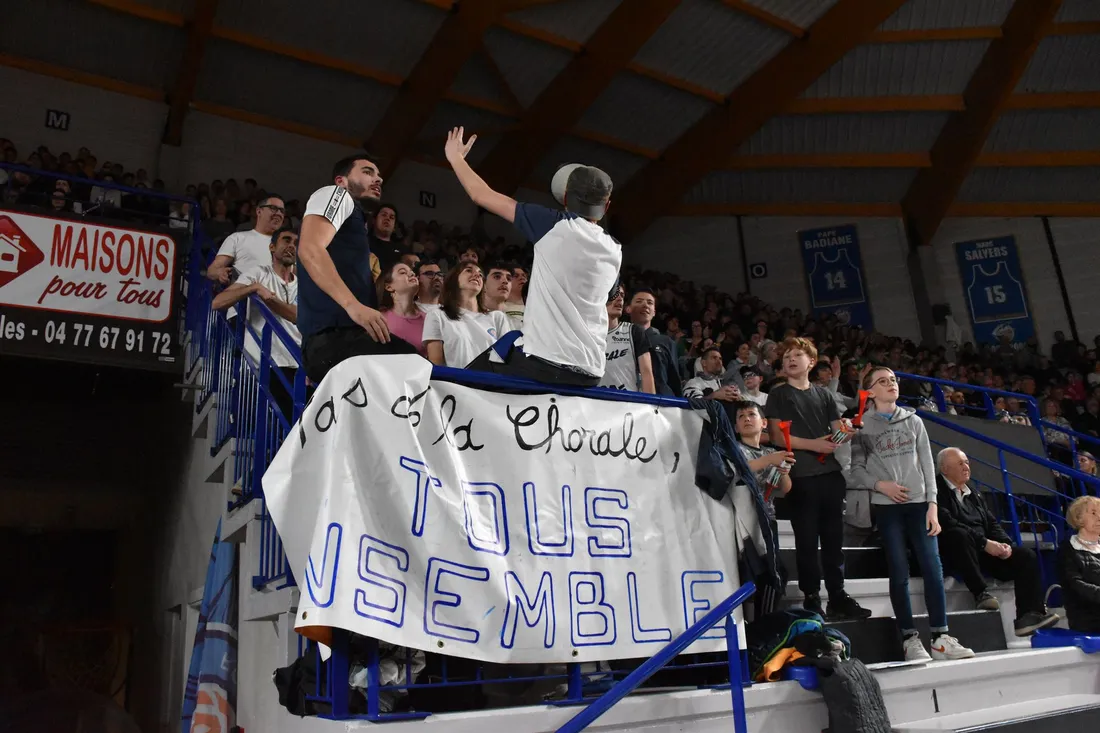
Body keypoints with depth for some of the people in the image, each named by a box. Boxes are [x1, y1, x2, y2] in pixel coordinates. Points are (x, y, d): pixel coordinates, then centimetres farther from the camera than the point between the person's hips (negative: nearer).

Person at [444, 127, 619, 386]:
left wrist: (455, 157, 22)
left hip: (541, 363, -5)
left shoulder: (555, 226, -2)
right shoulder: (614, 252, 13)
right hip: (588, 374, 5)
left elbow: (482, 196, 5)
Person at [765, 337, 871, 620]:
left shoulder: (823, 393, 16)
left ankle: (838, 596, 18)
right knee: (807, 540, 0)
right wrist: (812, 444, -15)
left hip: (831, 473, 4)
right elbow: (777, 436, -5)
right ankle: (811, 598, 9)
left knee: (834, 538, 9)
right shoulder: (779, 393, 3)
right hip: (801, 476, -4)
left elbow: (839, 430, 15)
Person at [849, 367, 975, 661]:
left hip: (918, 503, 2)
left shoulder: (913, 420, 11)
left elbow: (927, 464, 7)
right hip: (887, 507, -2)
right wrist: (881, 484, -16)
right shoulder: (863, 426, 3)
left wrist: (932, 504, -1)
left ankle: (940, 637, 3)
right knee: (899, 573, -1)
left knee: (933, 568, -4)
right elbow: (857, 469, 1)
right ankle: (910, 639, 5)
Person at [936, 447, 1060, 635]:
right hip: (954, 554, -8)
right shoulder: (939, 491, -5)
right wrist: (984, 543, -21)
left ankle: (1029, 615, -17)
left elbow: (992, 523, 17)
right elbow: (948, 524, -18)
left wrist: (1005, 543, -4)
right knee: (960, 534, -39)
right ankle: (980, 593, -31)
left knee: (1027, 555, -9)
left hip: (985, 553, 8)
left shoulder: (974, 494, 24)